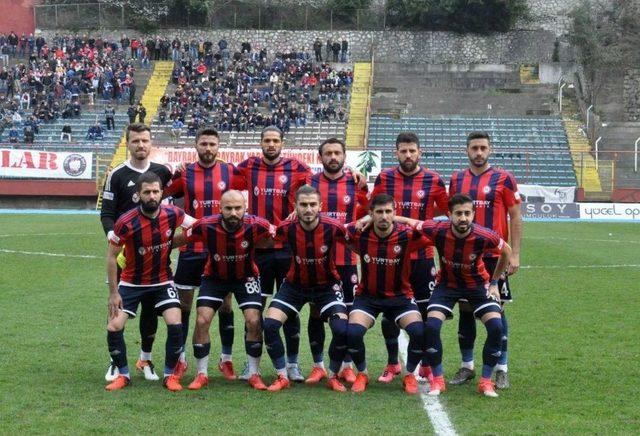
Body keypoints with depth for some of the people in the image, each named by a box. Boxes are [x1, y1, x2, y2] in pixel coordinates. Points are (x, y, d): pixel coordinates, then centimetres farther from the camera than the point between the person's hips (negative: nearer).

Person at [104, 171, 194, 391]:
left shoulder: (173, 215, -16)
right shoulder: (126, 222, -22)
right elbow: (111, 256, -11)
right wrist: (113, 292, -12)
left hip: (162, 281, 1)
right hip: (131, 282, -1)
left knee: (175, 325, -15)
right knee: (114, 328, -10)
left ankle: (170, 375, 4)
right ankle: (123, 375, 11)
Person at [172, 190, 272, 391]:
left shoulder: (255, 225, -29)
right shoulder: (206, 226, -28)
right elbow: (178, 240, -12)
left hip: (246, 277, 0)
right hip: (215, 277, 0)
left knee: (254, 321, -12)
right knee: (202, 321, -10)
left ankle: (254, 374, 6)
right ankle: (201, 374, 7)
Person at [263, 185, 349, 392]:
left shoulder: (332, 228, -23)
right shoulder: (287, 228, -19)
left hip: (327, 285, -1)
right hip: (295, 285, 1)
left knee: (342, 329, -19)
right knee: (270, 324, -15)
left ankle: (333, 376, 7)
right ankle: (282, 377, 4)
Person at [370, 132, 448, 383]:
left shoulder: (434, 181, -2)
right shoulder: (384, 178, 1)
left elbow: (446, 210, 10)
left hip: (422, 255, -1)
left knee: (425, 310, 5)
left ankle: (427, 365, 18)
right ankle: (392, 364, 19)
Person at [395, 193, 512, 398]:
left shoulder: (484, 236, -28)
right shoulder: (438, 230, -27)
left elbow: (507, 252, -7)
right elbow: (407, 221, -13)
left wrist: (494, 282, -1)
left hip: (477, 284, 0)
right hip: (447, 284, 0)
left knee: (496, 327, -18)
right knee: (431, 326, -19)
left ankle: (486, 382, 1)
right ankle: (437, 381, 0)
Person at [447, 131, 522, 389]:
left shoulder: (503, 179, -2)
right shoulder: (456, 180, 9)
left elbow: (515, 217, -1)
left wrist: (515, 254, -6)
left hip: (494, 255, -3)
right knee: (465, 309, 7)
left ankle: (502, 369, 7)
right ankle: (466, 366, 17)